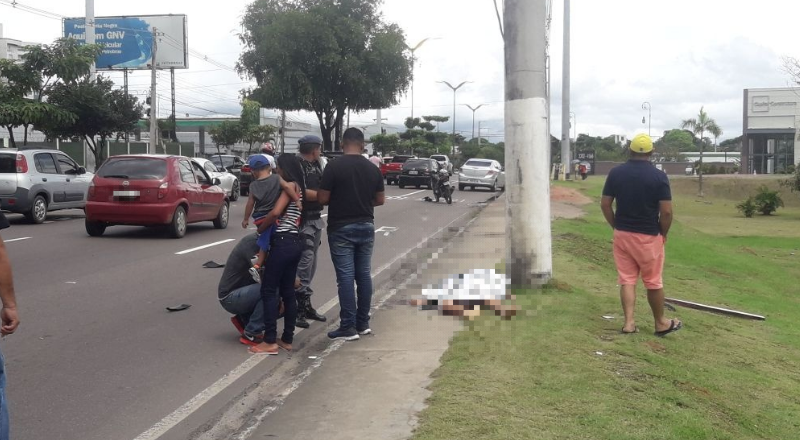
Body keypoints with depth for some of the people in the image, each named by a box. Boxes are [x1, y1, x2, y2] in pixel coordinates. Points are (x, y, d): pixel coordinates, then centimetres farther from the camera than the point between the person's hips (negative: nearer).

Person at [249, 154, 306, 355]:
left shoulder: (290, 186, -8)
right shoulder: (300, 188, 18)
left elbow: (275, 212, -19)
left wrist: (260, 228, -6)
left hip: (284, 242, -9)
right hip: (295, 242, 9)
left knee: (269, 290, -4)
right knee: (288, 291, 12)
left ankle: (270, 341, -4)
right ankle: (287, 339, 16)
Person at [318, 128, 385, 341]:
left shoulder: (334, 166, -11)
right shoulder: (373, 168, 3)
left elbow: (322, 199, -10)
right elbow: (380, 200, 9)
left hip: (341, 228, -4)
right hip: (366, 226, 5)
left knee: (345, 277, -3)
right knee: (364, 275, 11)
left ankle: (348, 327, -2)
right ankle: (363, 323, 17)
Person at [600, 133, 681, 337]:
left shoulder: (616, 173, -2)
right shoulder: (659, 176, -12)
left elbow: (605, 204, 1)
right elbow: (667, 211, -13)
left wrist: (616, 226, 12)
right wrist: (663, 233, 2)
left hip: (622, 234, 3)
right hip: (649, 236, -3)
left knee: (626, 279, 10)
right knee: (653, 282, 10)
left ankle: (629, 323, 4)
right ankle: (661, 323, 23)